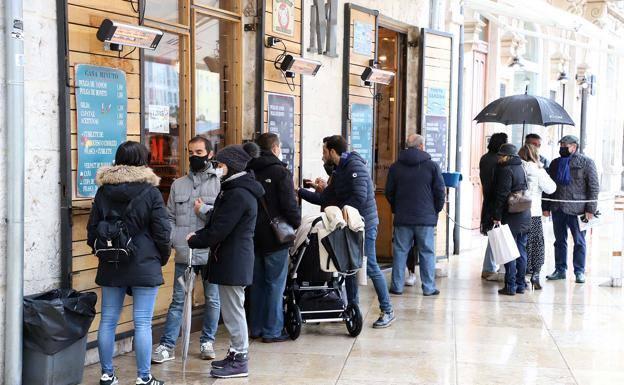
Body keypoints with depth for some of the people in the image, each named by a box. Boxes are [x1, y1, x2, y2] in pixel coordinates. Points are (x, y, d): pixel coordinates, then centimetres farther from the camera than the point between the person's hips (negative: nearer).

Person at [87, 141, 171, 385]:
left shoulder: (103, 191, 5)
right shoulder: (151, 193, -8)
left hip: (110, 266, 4)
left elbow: (92, 229, 9)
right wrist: (163, 257, 9)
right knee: (143, 323, 0)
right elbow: (162, 231, -7)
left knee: (108, 321, 10)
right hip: (144, 266, -4)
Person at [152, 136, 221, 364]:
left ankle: (207, 342, 24)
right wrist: (172, 239, -3)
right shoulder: (178, 184, 11)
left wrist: (205, 210, -15)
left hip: (211, 253, -2)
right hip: (184, 253, 2)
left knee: (212, 300, 9)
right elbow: (170, 217, 11)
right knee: (178, 300, 5)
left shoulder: (219, 183, -1)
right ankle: (167, 345, 10)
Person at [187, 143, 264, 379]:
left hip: (233, 260, -10)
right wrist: (199, 234, 1)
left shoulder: (238, 195, -19)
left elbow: (219, 230, -20)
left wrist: (194, 241, -7)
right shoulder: (236, 189, 14)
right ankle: (237, 353, 27)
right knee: (232, 309, 17)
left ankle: (240, 361, 7)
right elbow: (218, 222, 16)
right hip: (233, 259, 10)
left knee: (233, 310, -2)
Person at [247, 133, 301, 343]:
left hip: (253, 236, 6)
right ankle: (272, 331, 4)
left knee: (257, 283, 15)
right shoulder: (280, 172, -12)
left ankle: (256, 328, 21)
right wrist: (297, 224, 1)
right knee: (275, 284, 1)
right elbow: (289, 205, -15)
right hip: (275, 237, -6)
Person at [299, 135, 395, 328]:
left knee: (370, 267, -6)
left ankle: (387, 311, 2)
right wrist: (299, 192, 17)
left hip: (364, 224, -9)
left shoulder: (355, 166, -13)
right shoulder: (339, 172, 17)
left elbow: (360, 197, -23)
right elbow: (323, 198, 18)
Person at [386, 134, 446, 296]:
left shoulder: (395, 167, 4)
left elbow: (389, 192, 8)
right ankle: (429, 287, 7)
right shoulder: (432, 166, -4)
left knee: (400, 251, 7)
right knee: (427, 252, 5)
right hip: (426, 217, -2)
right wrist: (436, 210, 11)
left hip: (402, 217, 2)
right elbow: (440, 191, -3)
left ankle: (397, 286, 9)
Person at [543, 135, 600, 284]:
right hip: (557, 209, 5)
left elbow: (594, 187, -5)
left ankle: (579, 272, 9)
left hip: (576, 209, -5)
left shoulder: (586, 162, -1)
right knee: (560, 241, 10)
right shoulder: (555, 163, 13)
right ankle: (560, 270, 18)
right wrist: (546, 207, 8)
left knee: (579, 242, 3)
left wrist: (590, 209, -11)